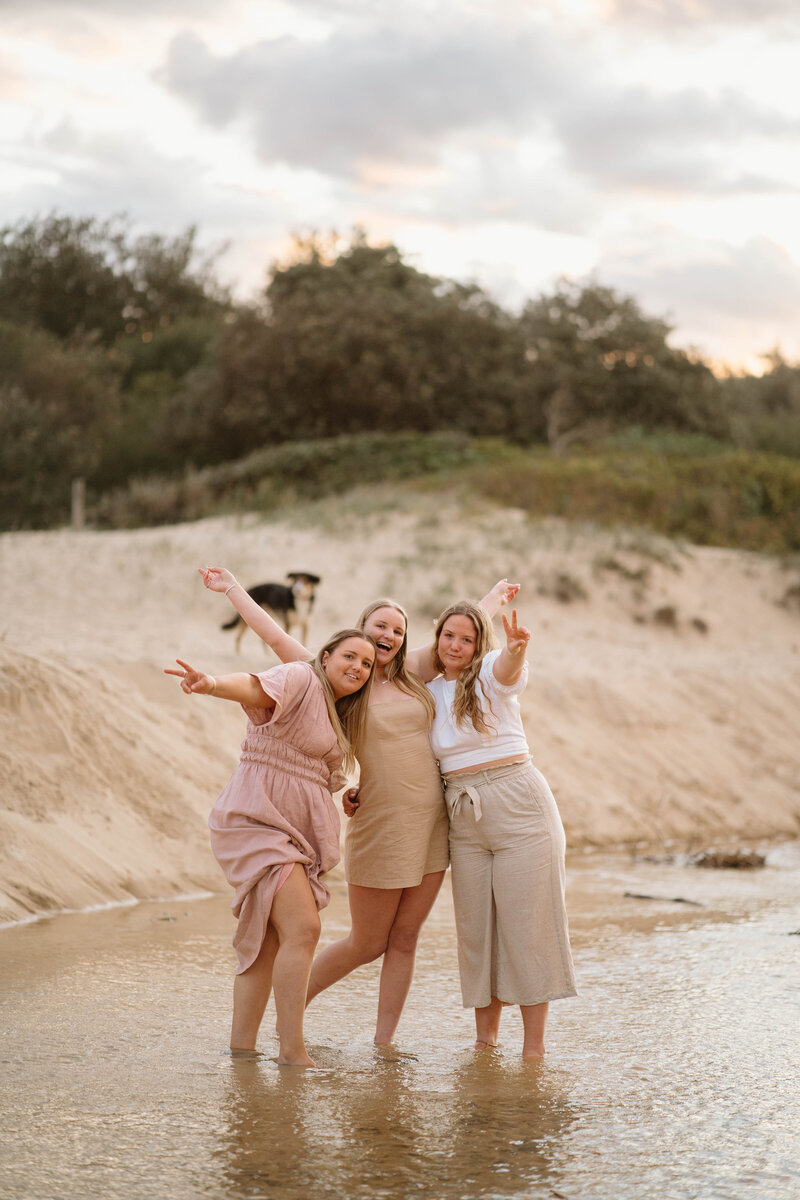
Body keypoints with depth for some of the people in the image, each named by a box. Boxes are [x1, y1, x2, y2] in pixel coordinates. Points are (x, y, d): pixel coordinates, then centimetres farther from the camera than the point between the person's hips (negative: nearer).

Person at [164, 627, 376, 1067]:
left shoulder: (339, 715, 22)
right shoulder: (299, 679, -7)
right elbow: (253, 688, -29)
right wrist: (211, 684, -48)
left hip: (297, 832, 10)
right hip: (257, 820, -10)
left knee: (267, 944, 8)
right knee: (302, 927, -19)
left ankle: (241, 1048, 13)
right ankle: (292, 1051, -16)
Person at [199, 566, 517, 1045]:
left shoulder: (411, 675, 10)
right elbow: (277, 637, -1)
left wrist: (494, 598, 37)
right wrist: (234, 589, 2)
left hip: (431, 824, 4)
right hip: (380, 826, -4)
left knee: (404, 940, 6)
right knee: (366, 946, 6)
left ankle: (384, 1043, 14)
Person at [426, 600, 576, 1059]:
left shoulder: (491, 673, -2)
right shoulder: (429, 693, 13)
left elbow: (508, 668, -28)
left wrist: (516, 648, -52)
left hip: (519, 806, -5)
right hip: (464, 819, 5)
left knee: (527, 925, -3)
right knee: (476, 930, 7)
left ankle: (535, 1048, 3)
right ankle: (486, 1040, 17)